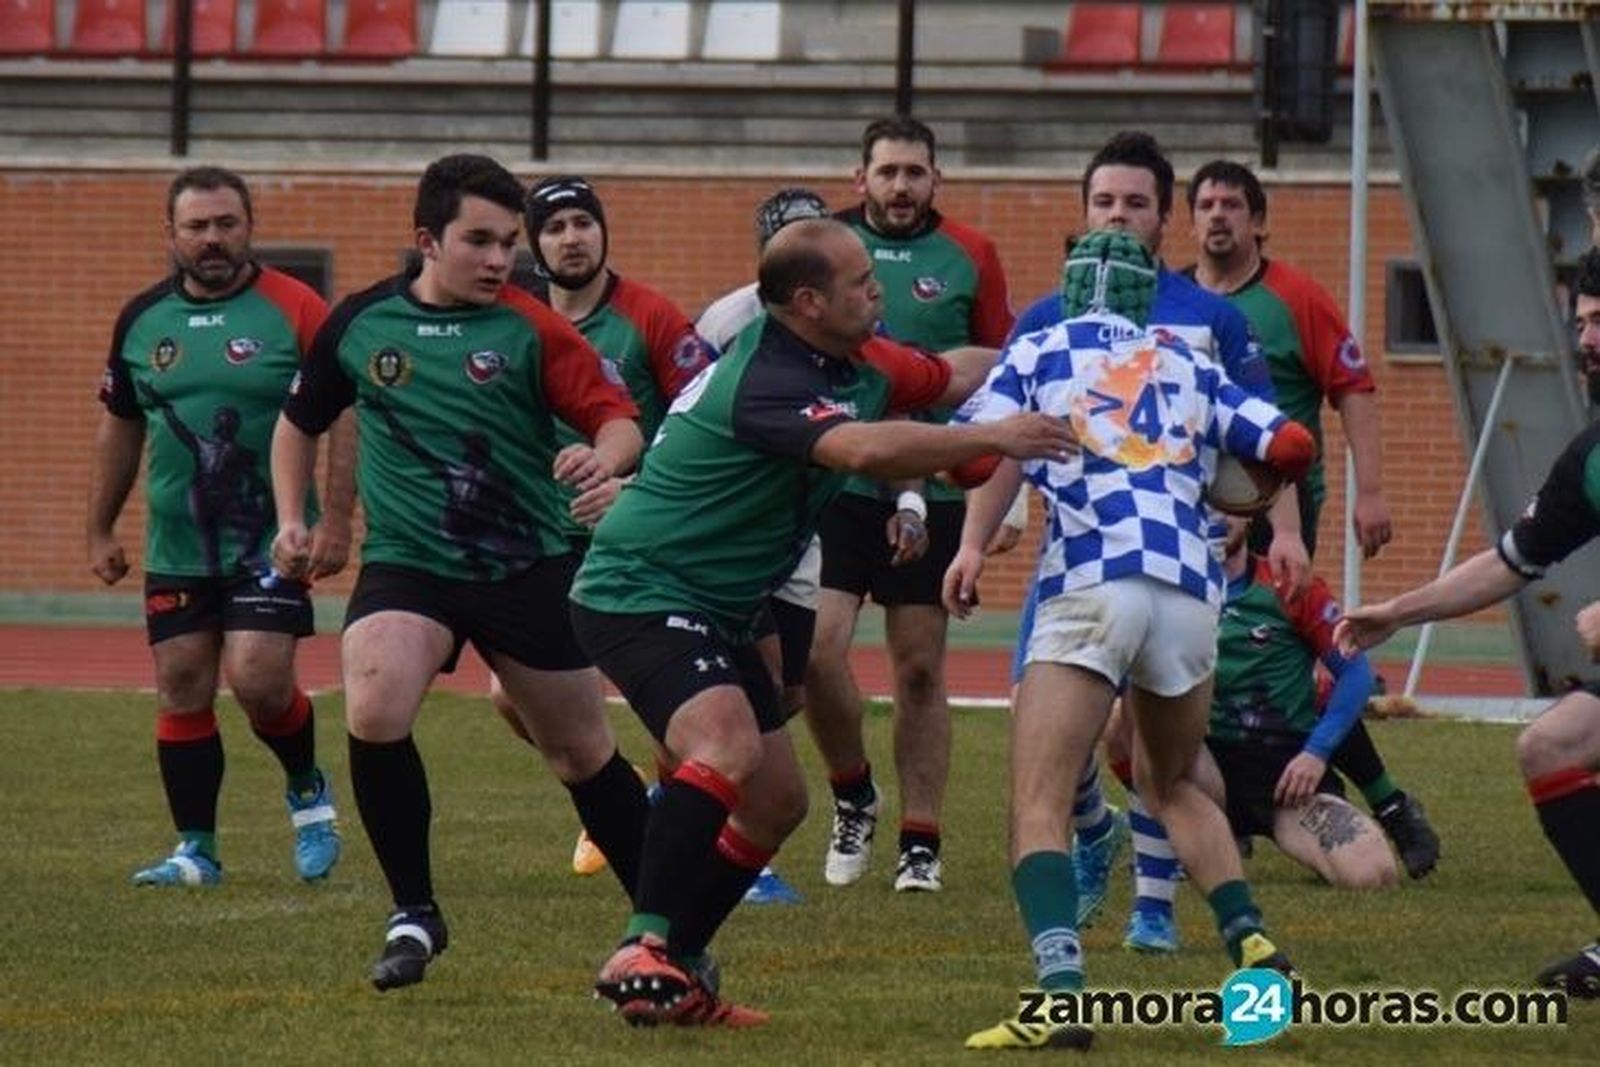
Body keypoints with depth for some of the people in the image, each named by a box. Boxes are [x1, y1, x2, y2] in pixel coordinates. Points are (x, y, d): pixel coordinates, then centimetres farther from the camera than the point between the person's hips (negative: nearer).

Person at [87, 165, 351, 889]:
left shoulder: (296, 312, -7)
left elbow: (343, 420, -7)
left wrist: (336, 522, -14)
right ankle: (196, 849, 12)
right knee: (182, 689, 3)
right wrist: (100, 530, 18)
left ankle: (308, 789, 13)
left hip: (271, 538, -5)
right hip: (176, 547, 5)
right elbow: (120, 428, 18)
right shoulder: (142, 320, 7)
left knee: (257, 679, -15)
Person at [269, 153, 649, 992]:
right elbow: (300, 421, 18)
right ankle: (413, 915, -10)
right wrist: (290, 519, 7)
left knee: (582, 752, 9)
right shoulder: (359, 323, 1)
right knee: (373, 711, -26)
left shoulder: (531, 329, -6)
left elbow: (618, 419, -13)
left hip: (530, 568, 0)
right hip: (407, 565, 0)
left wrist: (605, 456, -35)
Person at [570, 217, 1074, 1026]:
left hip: (713, 614, 11)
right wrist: (993, 439, -37)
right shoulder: (766, 384, -26)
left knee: (777, 801, 12)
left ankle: (671, 975, 15)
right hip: (641, 593, -11)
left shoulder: (851, 362, 4)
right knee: (728, 748, -32)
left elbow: (947, 374, 22)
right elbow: (864, 449, -43)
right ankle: (640, 953, -35)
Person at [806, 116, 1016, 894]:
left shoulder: (968, 258, 4)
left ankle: (920, 843, 10)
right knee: (819, 646, -12)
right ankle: (852, 796, 13)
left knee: (920, 669, 3)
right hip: (833, 483, 0)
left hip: (931, 497, 0)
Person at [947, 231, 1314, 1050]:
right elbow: (1290, 446, 16)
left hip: (1090, 584, -4)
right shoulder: (1188, 368, 25)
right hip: (1192, 590, 4)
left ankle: (1062, 990, -27)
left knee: (1037, 805, -6)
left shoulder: (1038, 351, 19)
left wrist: (972, 545, -9)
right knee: (1171, 782, 28)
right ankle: (1253, 945, 11)